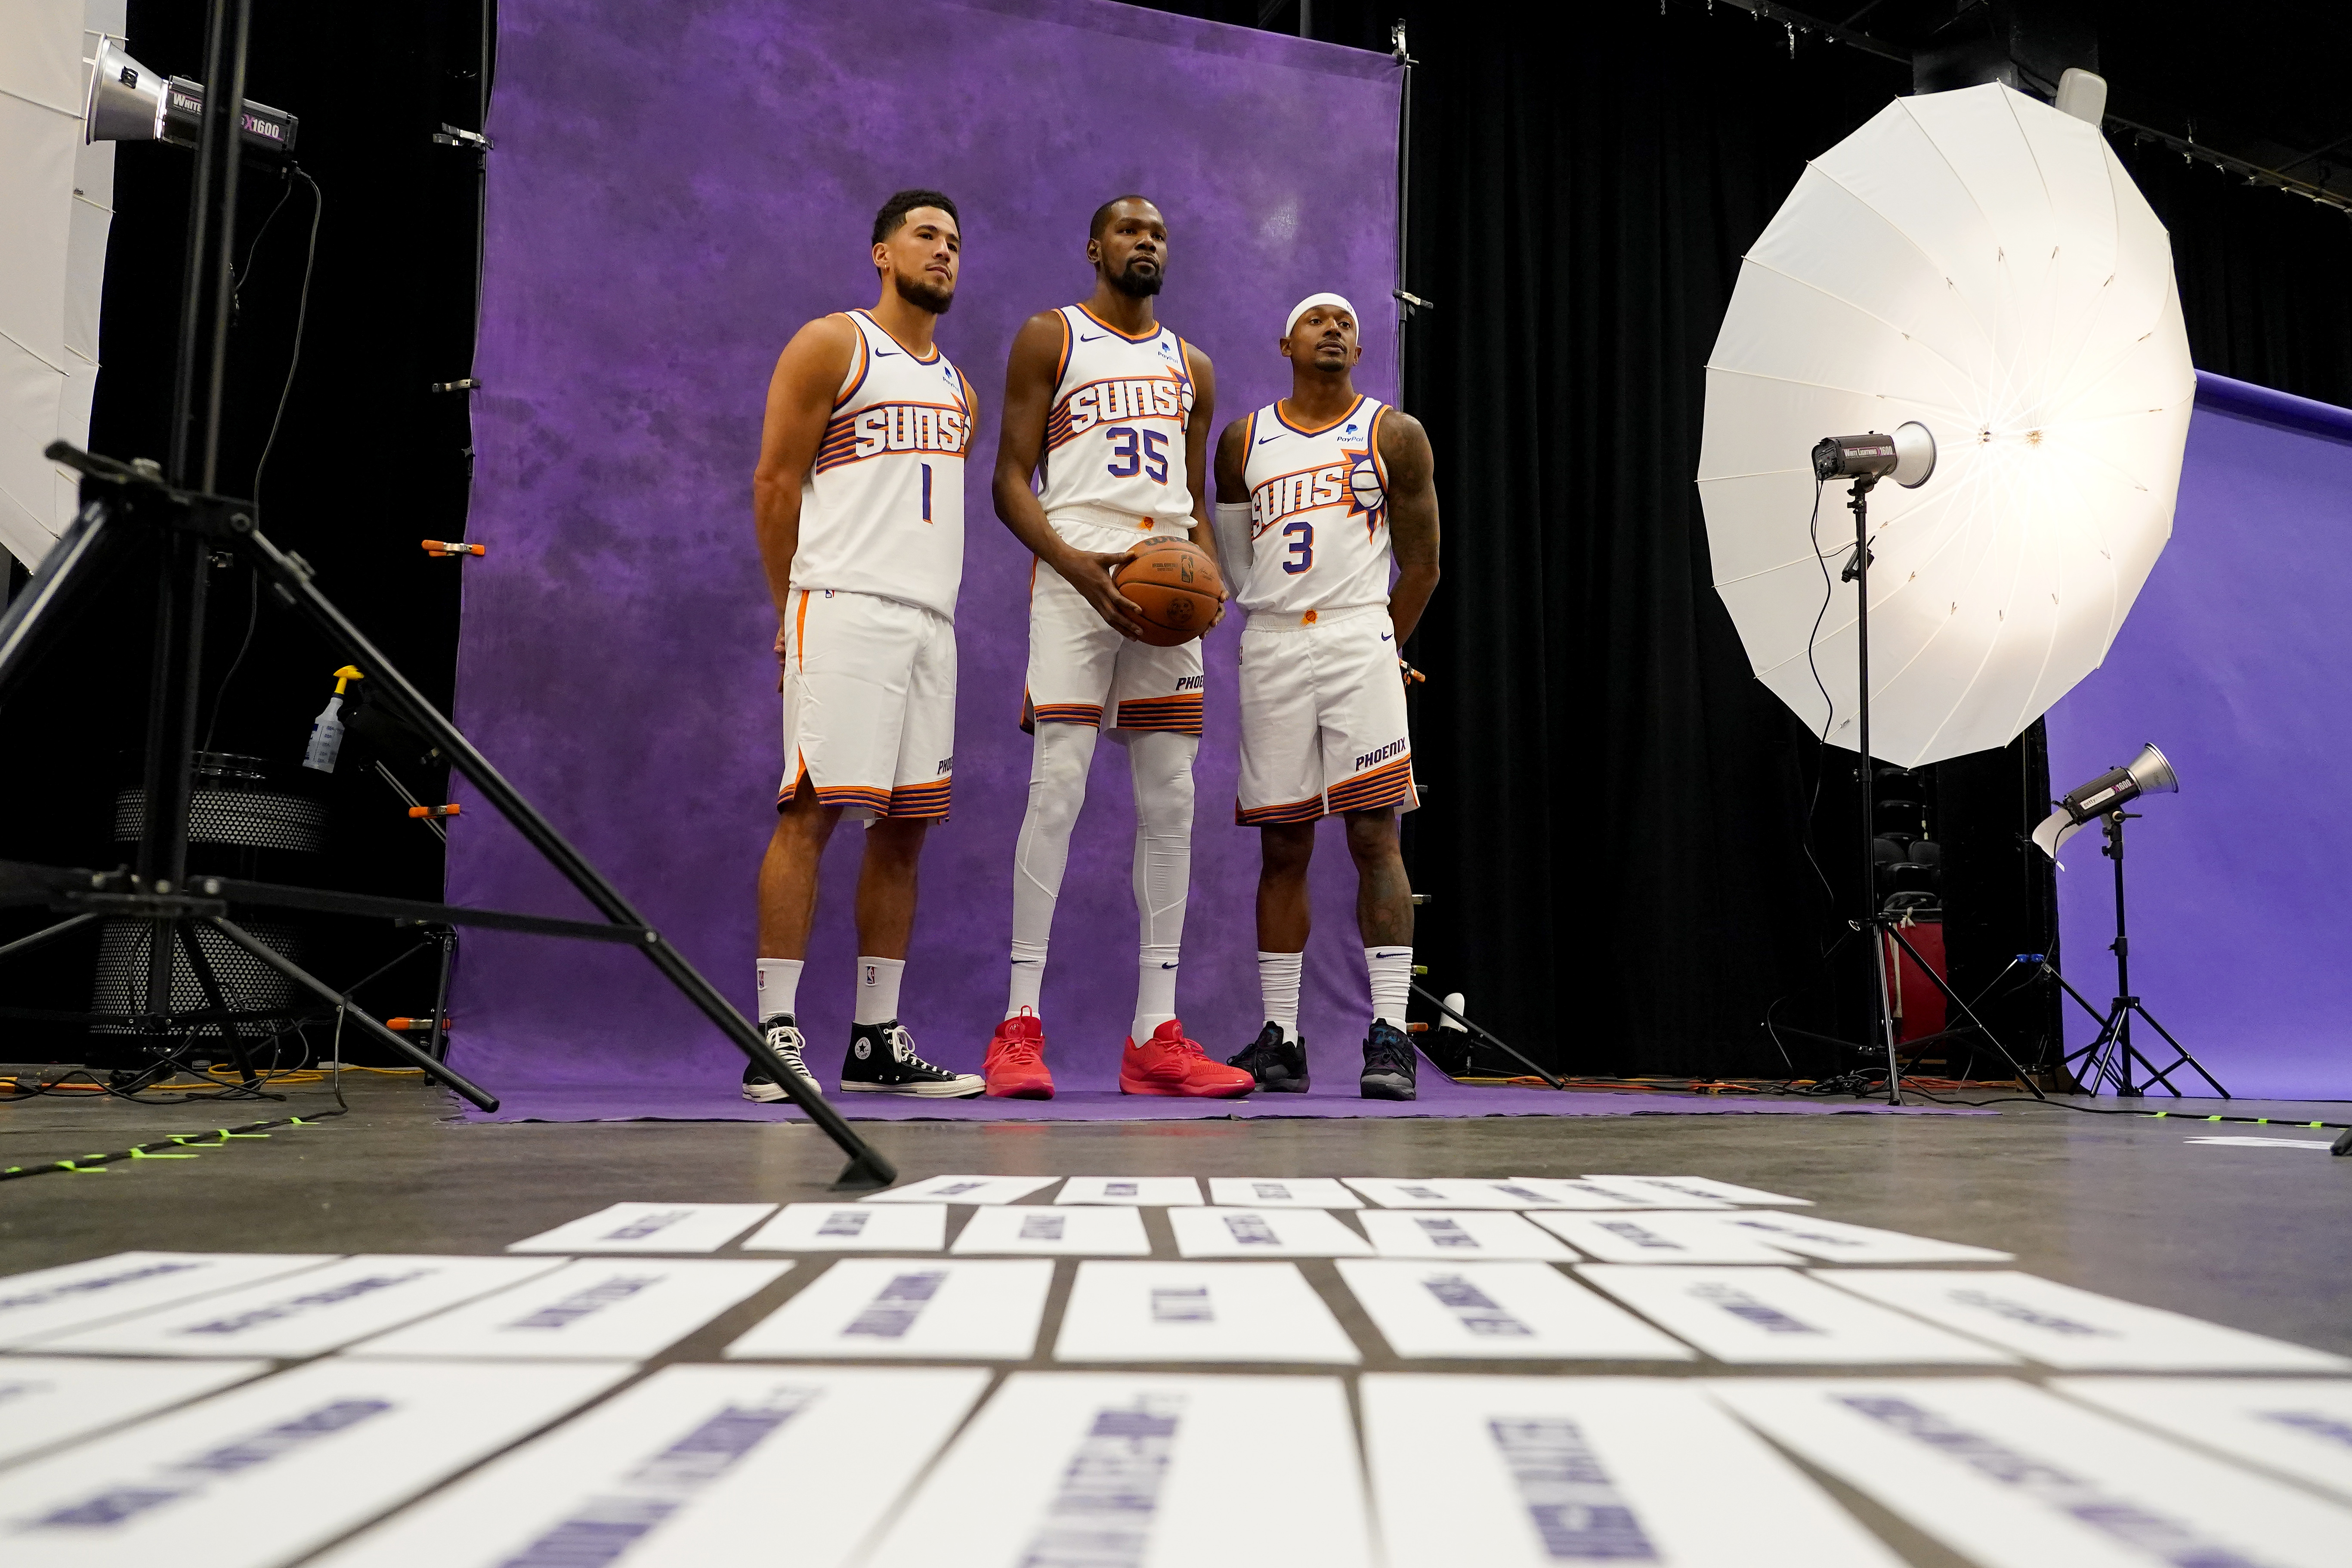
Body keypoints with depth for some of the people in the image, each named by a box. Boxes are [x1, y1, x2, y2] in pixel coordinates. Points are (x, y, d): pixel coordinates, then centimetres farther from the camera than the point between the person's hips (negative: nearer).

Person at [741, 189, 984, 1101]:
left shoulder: (958, 390, 24)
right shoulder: (832, 346, 4)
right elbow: (775, 480, -1)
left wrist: (935, 604, 15)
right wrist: (789, 611, -6)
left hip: (931, 618, 7)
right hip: (844, 607, -7)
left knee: (904, 826, 5)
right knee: (810, 810, -12)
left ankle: (877, 1042, 11)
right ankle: (775, 1037, -9)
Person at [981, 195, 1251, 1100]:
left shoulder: (1191, 367, 22)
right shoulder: (1050, 338, 8)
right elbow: (1011, 480, 0)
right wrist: (1077, 565, -17)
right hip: (1076, 578, -5)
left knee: (1171, 802, 0)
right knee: (1058, 787, -13)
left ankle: (1155, 1036, 5)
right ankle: (1020, 1026, -7)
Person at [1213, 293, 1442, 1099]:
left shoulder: (1394, 436, 6)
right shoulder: (1242, 442, 12)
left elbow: (1421, 565, 8)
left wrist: (1382, 648, 8)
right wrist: (1279, 625, 13)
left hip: (1360, 639, -2)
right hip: (1271, 649, 2)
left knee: (1375, 835, -9)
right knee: (1282, 847, 4)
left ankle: (1389, 1035, -7)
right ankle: (1280, 1038, 10)